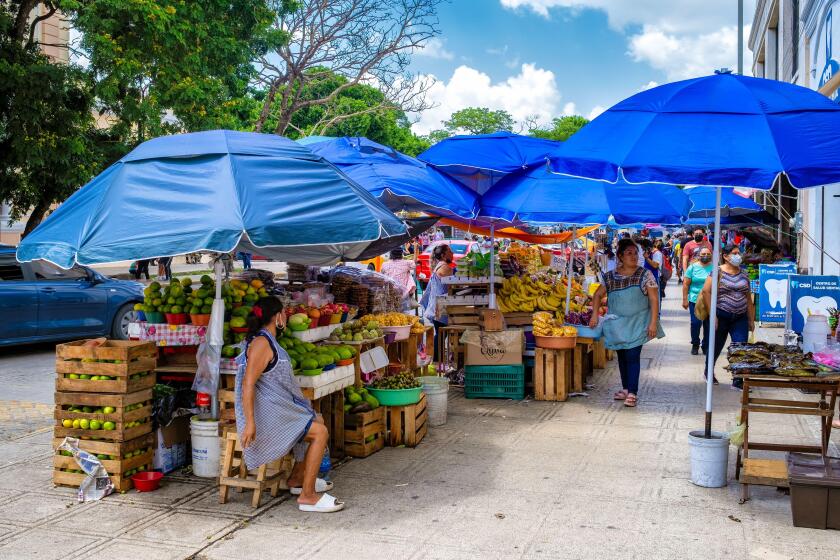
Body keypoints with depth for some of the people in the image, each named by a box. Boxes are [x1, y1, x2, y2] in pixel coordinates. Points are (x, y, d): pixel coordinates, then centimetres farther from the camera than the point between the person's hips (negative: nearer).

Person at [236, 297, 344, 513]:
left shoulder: (269, 341, 15)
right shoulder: (261, 343, -18)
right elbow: (248, 384, -25)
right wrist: (250, 423, -30)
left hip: (278, 406, 11)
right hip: (267, 413, -11)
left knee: (317, 421, 21)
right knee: (320, 432, -13)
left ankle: (297, 478, 27)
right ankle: (307, 496, -10)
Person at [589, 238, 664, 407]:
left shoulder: (645, 275, -6)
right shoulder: (610, 276, 2)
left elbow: (654, 299, -8)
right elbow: (598, 295, 12)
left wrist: (653, 323, -14)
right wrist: (595, 315, 0)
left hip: (637, 324, -3)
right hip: (617, 324, 4)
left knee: (632, 357, -9)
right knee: (622, 357, 12)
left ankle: (632, 393, -5)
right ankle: (625, 389, 25)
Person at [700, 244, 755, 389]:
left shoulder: (744, 274, 10)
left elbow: (748, 298, 14)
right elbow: (706, 292, -12)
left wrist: (751, 320, 13)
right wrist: (713, 315, -15)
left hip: (740, 318, 4)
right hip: (721, 316, -4)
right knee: (716, 347, 11)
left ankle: (738, 381, 3)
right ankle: (708, 372, 35)